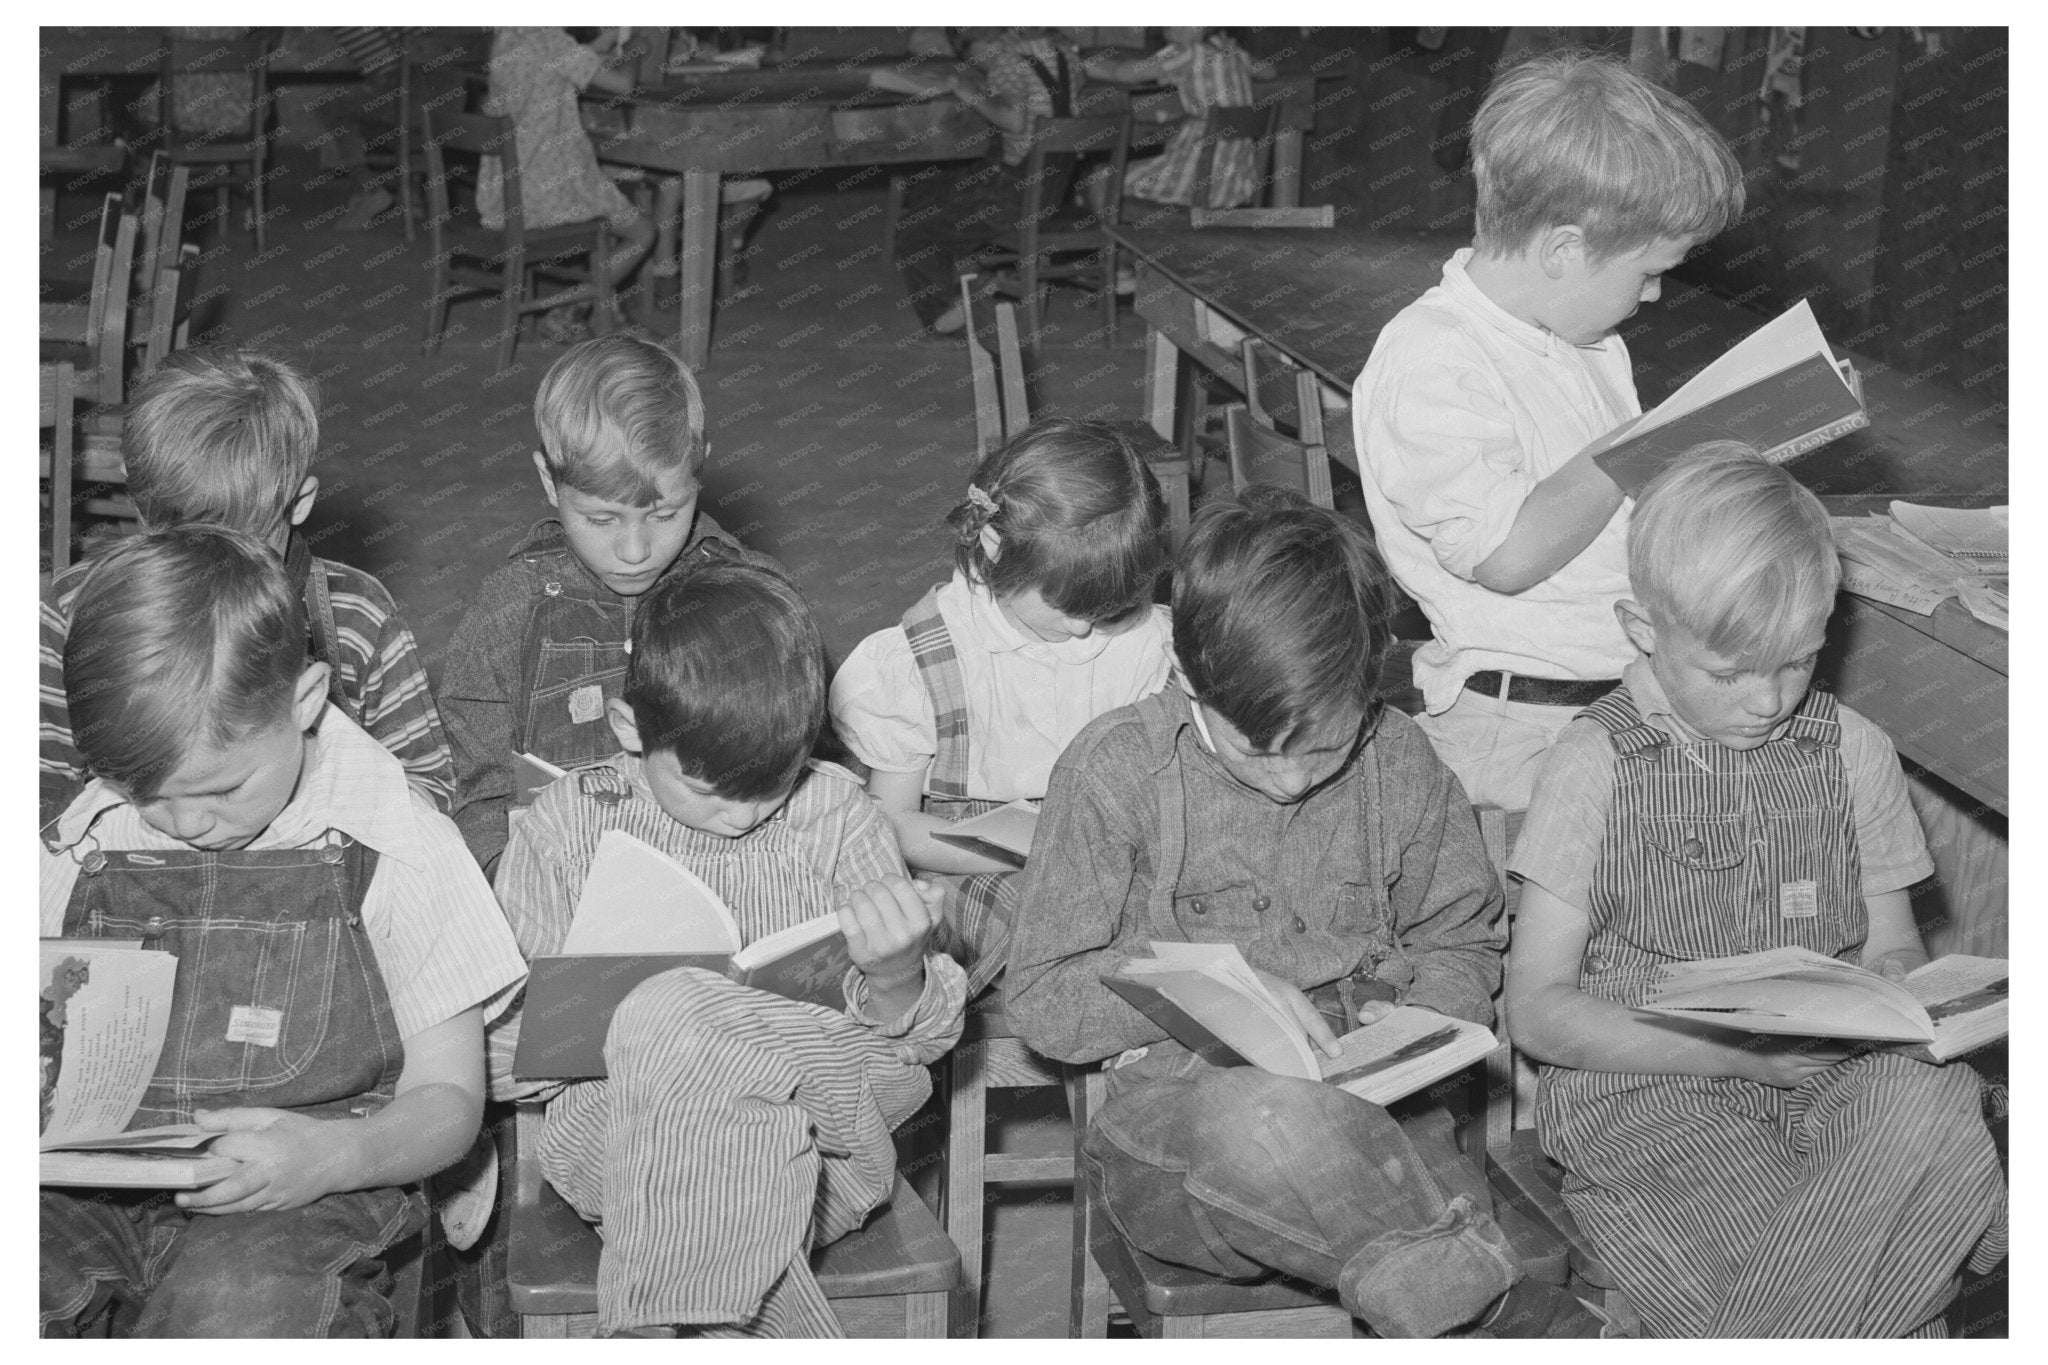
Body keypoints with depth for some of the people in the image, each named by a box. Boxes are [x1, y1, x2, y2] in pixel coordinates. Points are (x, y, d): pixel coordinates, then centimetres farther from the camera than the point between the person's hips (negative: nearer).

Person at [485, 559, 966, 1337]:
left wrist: (897, 980, -20)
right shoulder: (565, 829, 3)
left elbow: (919, 1039, 5)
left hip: (819, 1143, 0)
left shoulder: (832, 812, 3)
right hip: (607, 1139, 1)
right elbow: (499, 1059, 5)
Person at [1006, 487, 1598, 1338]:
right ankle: (1496, 1310, -26)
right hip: (1174, 1101, -2)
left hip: (1369, 1104, 2)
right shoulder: (1117, 769, -5)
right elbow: (1042, 998, -3)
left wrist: (1418, 1019, -3)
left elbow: (1461, 945, 20)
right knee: (1268, 1115, -39)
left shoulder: (1399, 763, 5)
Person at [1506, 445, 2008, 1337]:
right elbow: (1536, 1009, -4)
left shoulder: (1853, 753, 9)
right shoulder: (1593, 767, -2)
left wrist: (1897, 991, -10)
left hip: (1834, 1077, 4)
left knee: (1932, 1103, -31)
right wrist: (1733, 1049, -15)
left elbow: (1892, 948, 17)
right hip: (1645, 1091, -4)